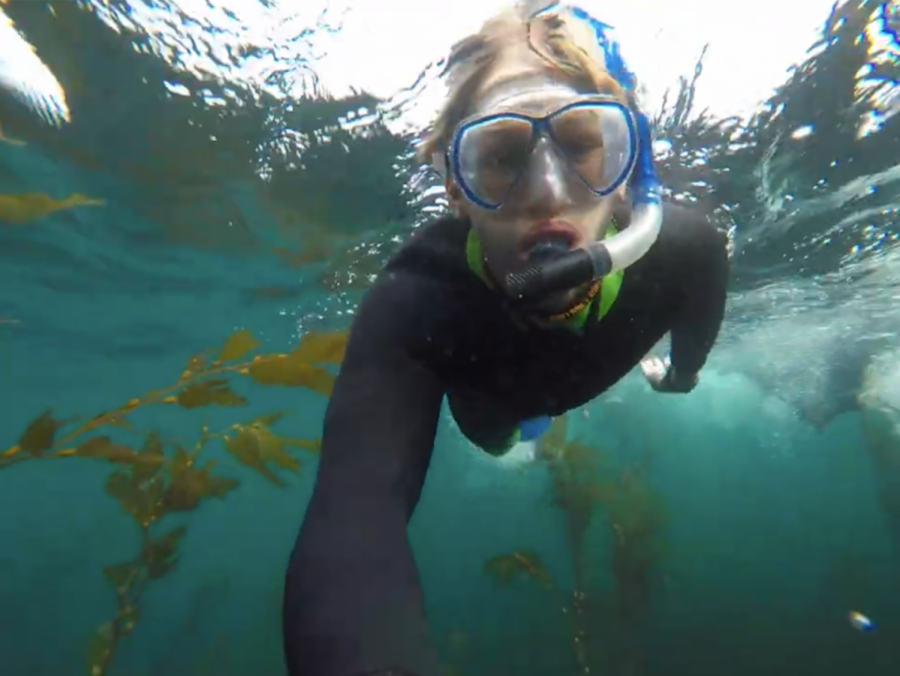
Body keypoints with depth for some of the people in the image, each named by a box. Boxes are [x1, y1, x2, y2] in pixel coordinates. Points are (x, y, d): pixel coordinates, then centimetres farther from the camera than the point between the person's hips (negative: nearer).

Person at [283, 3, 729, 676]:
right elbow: (351, 519, -62)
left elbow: (695, 321, -13)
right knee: (491, 435, 33)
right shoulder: (412, 302, -49)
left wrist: (684, 369, 9)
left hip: (583, 375, 1)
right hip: (487, 387, 0)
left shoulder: (685, 250, -40)